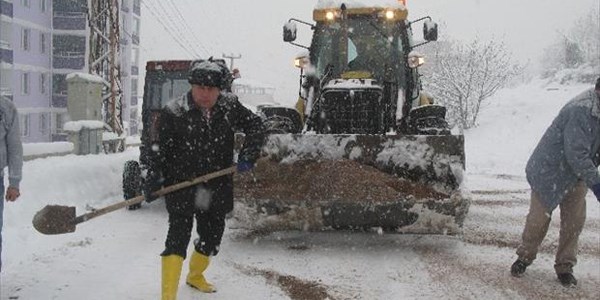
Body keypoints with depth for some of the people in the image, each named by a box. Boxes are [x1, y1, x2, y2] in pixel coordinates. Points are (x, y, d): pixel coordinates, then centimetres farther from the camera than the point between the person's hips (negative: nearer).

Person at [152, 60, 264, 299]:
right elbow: (160, 151, -8)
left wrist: (248, 155, -9)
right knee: (179, 234, -14)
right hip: (181, 185, -4)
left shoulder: (230, 106, -4)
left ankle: (195, 275, 45)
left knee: (212, 235, 18)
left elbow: (255, 126, 4)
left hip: (218, 188, 5)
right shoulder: (174, 112, -12)